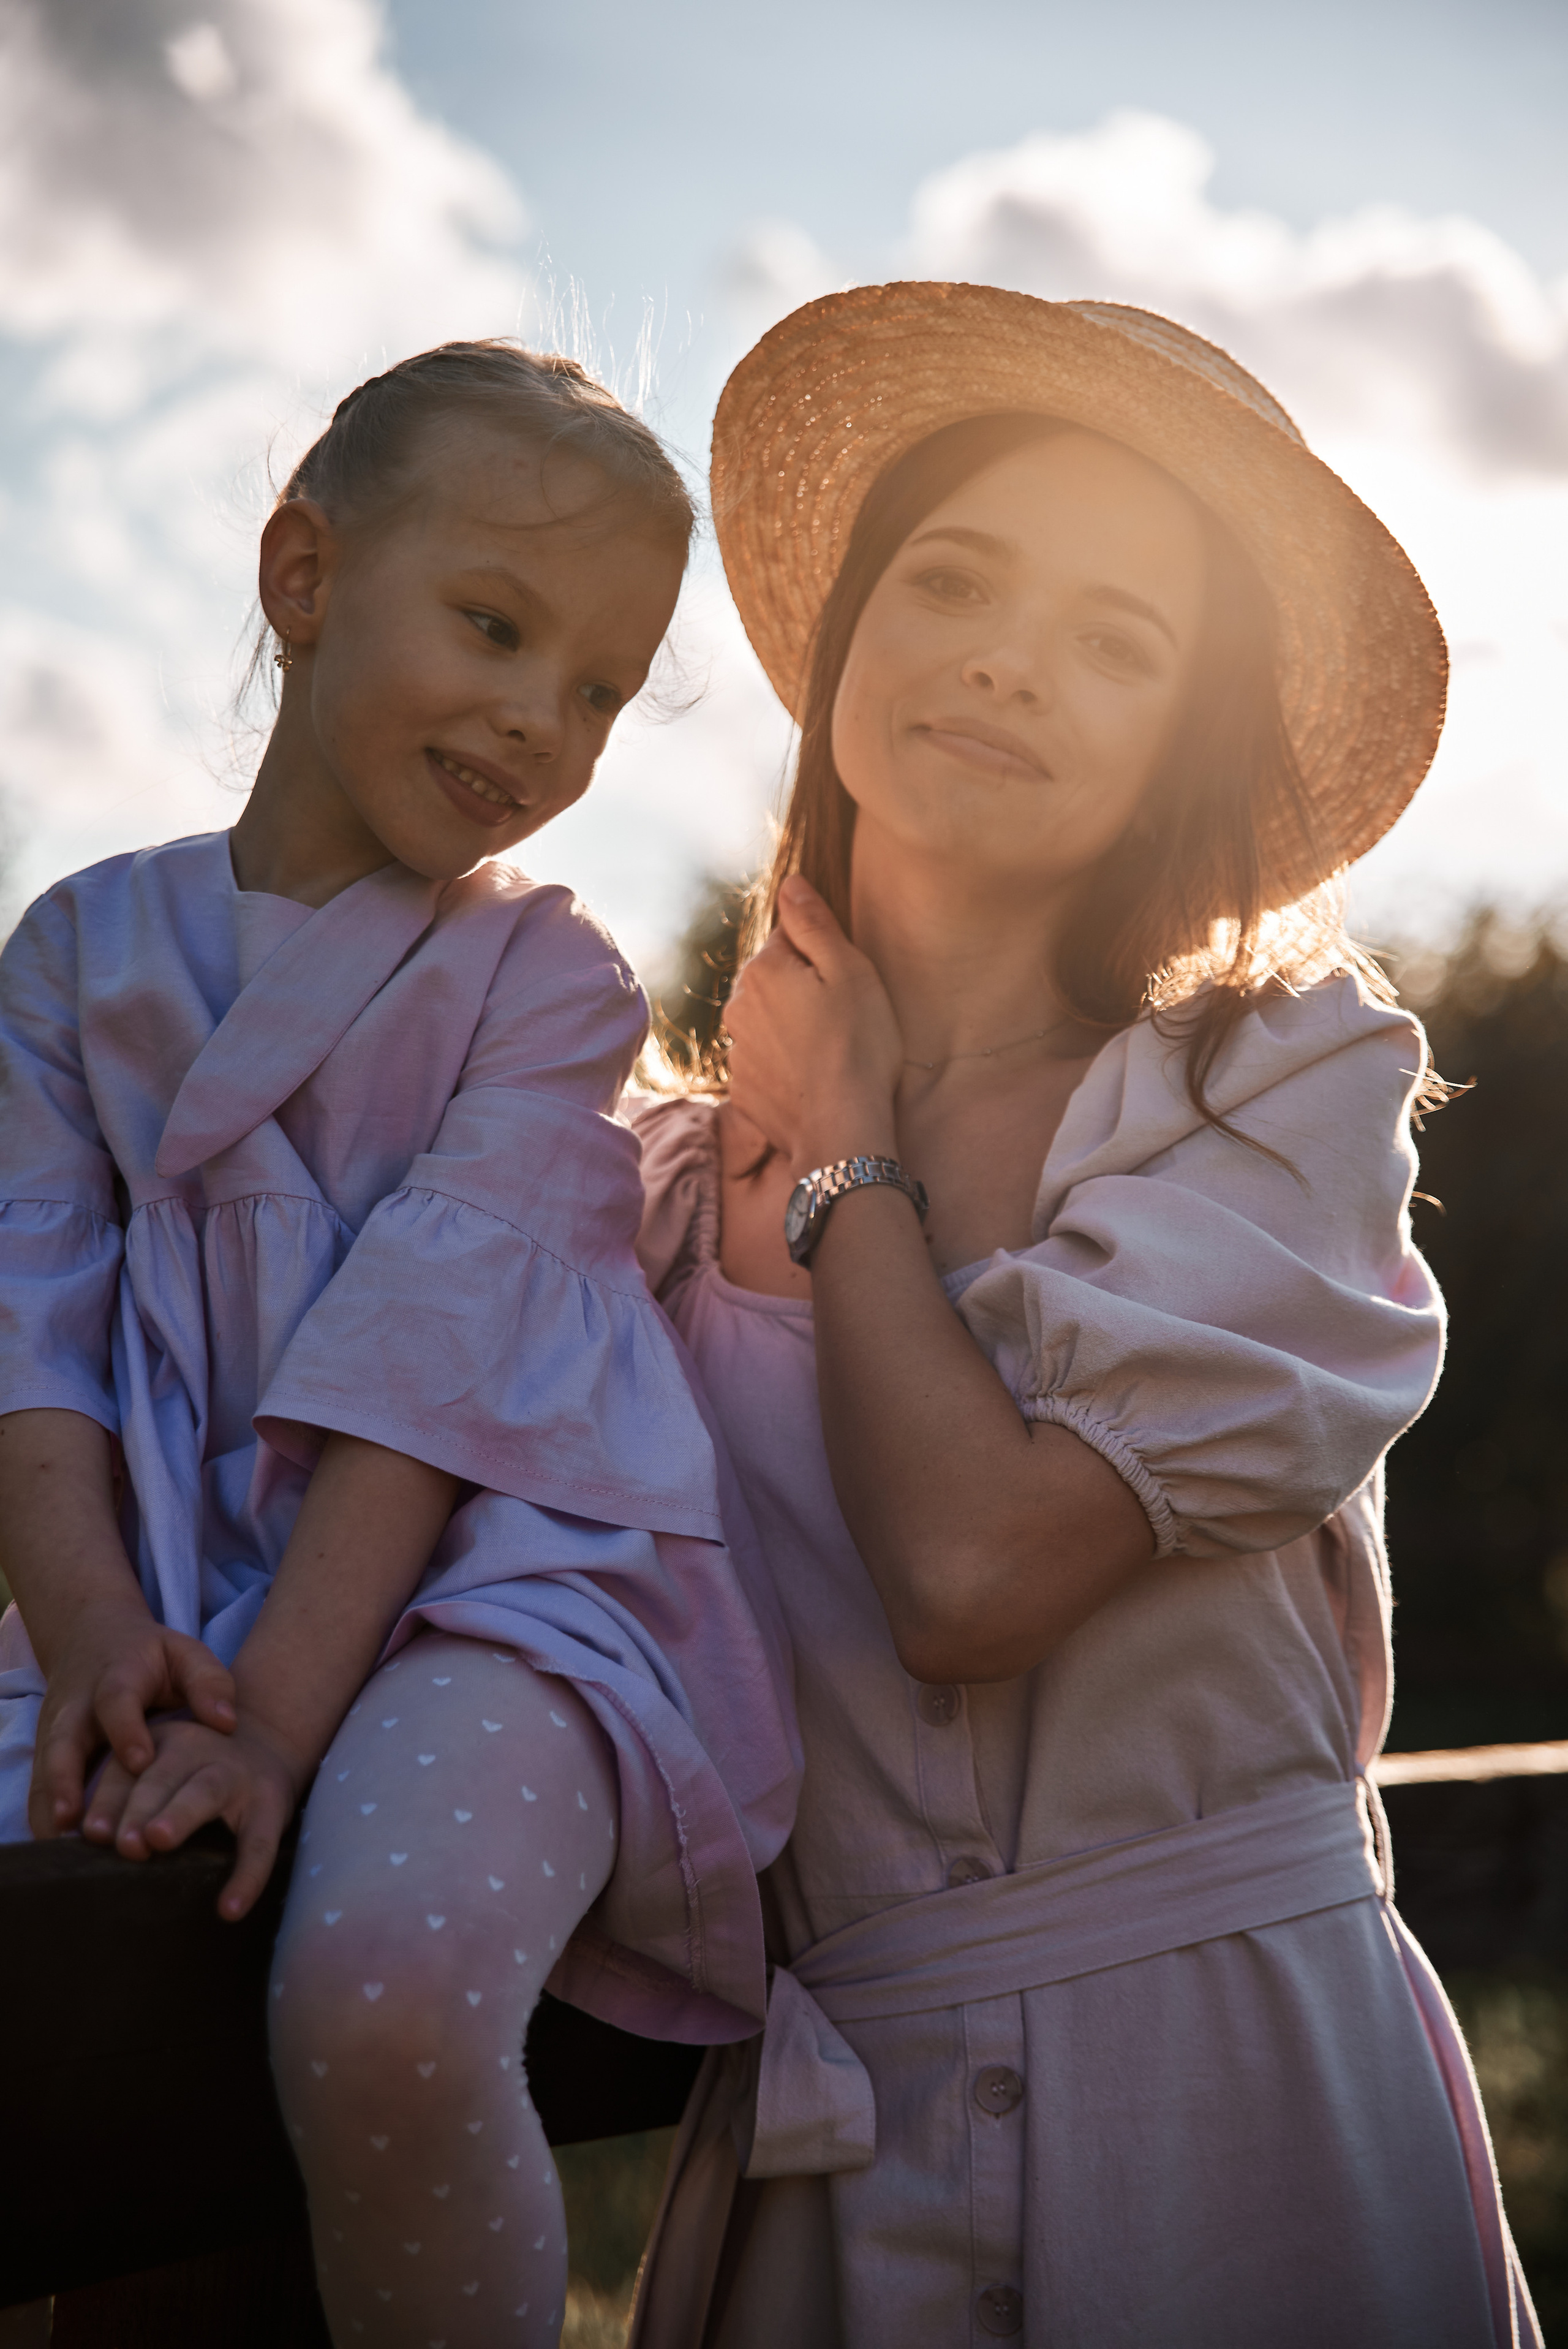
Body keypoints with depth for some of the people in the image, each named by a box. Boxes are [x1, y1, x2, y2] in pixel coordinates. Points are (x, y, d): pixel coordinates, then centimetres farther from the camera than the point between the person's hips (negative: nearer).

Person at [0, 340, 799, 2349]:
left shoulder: (545, 980, 2)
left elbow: (433, 1343, -9)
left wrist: (277, 1707, -19)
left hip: (476, 1584, -4)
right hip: (163, 1596, 4)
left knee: (379, 2014, -31)